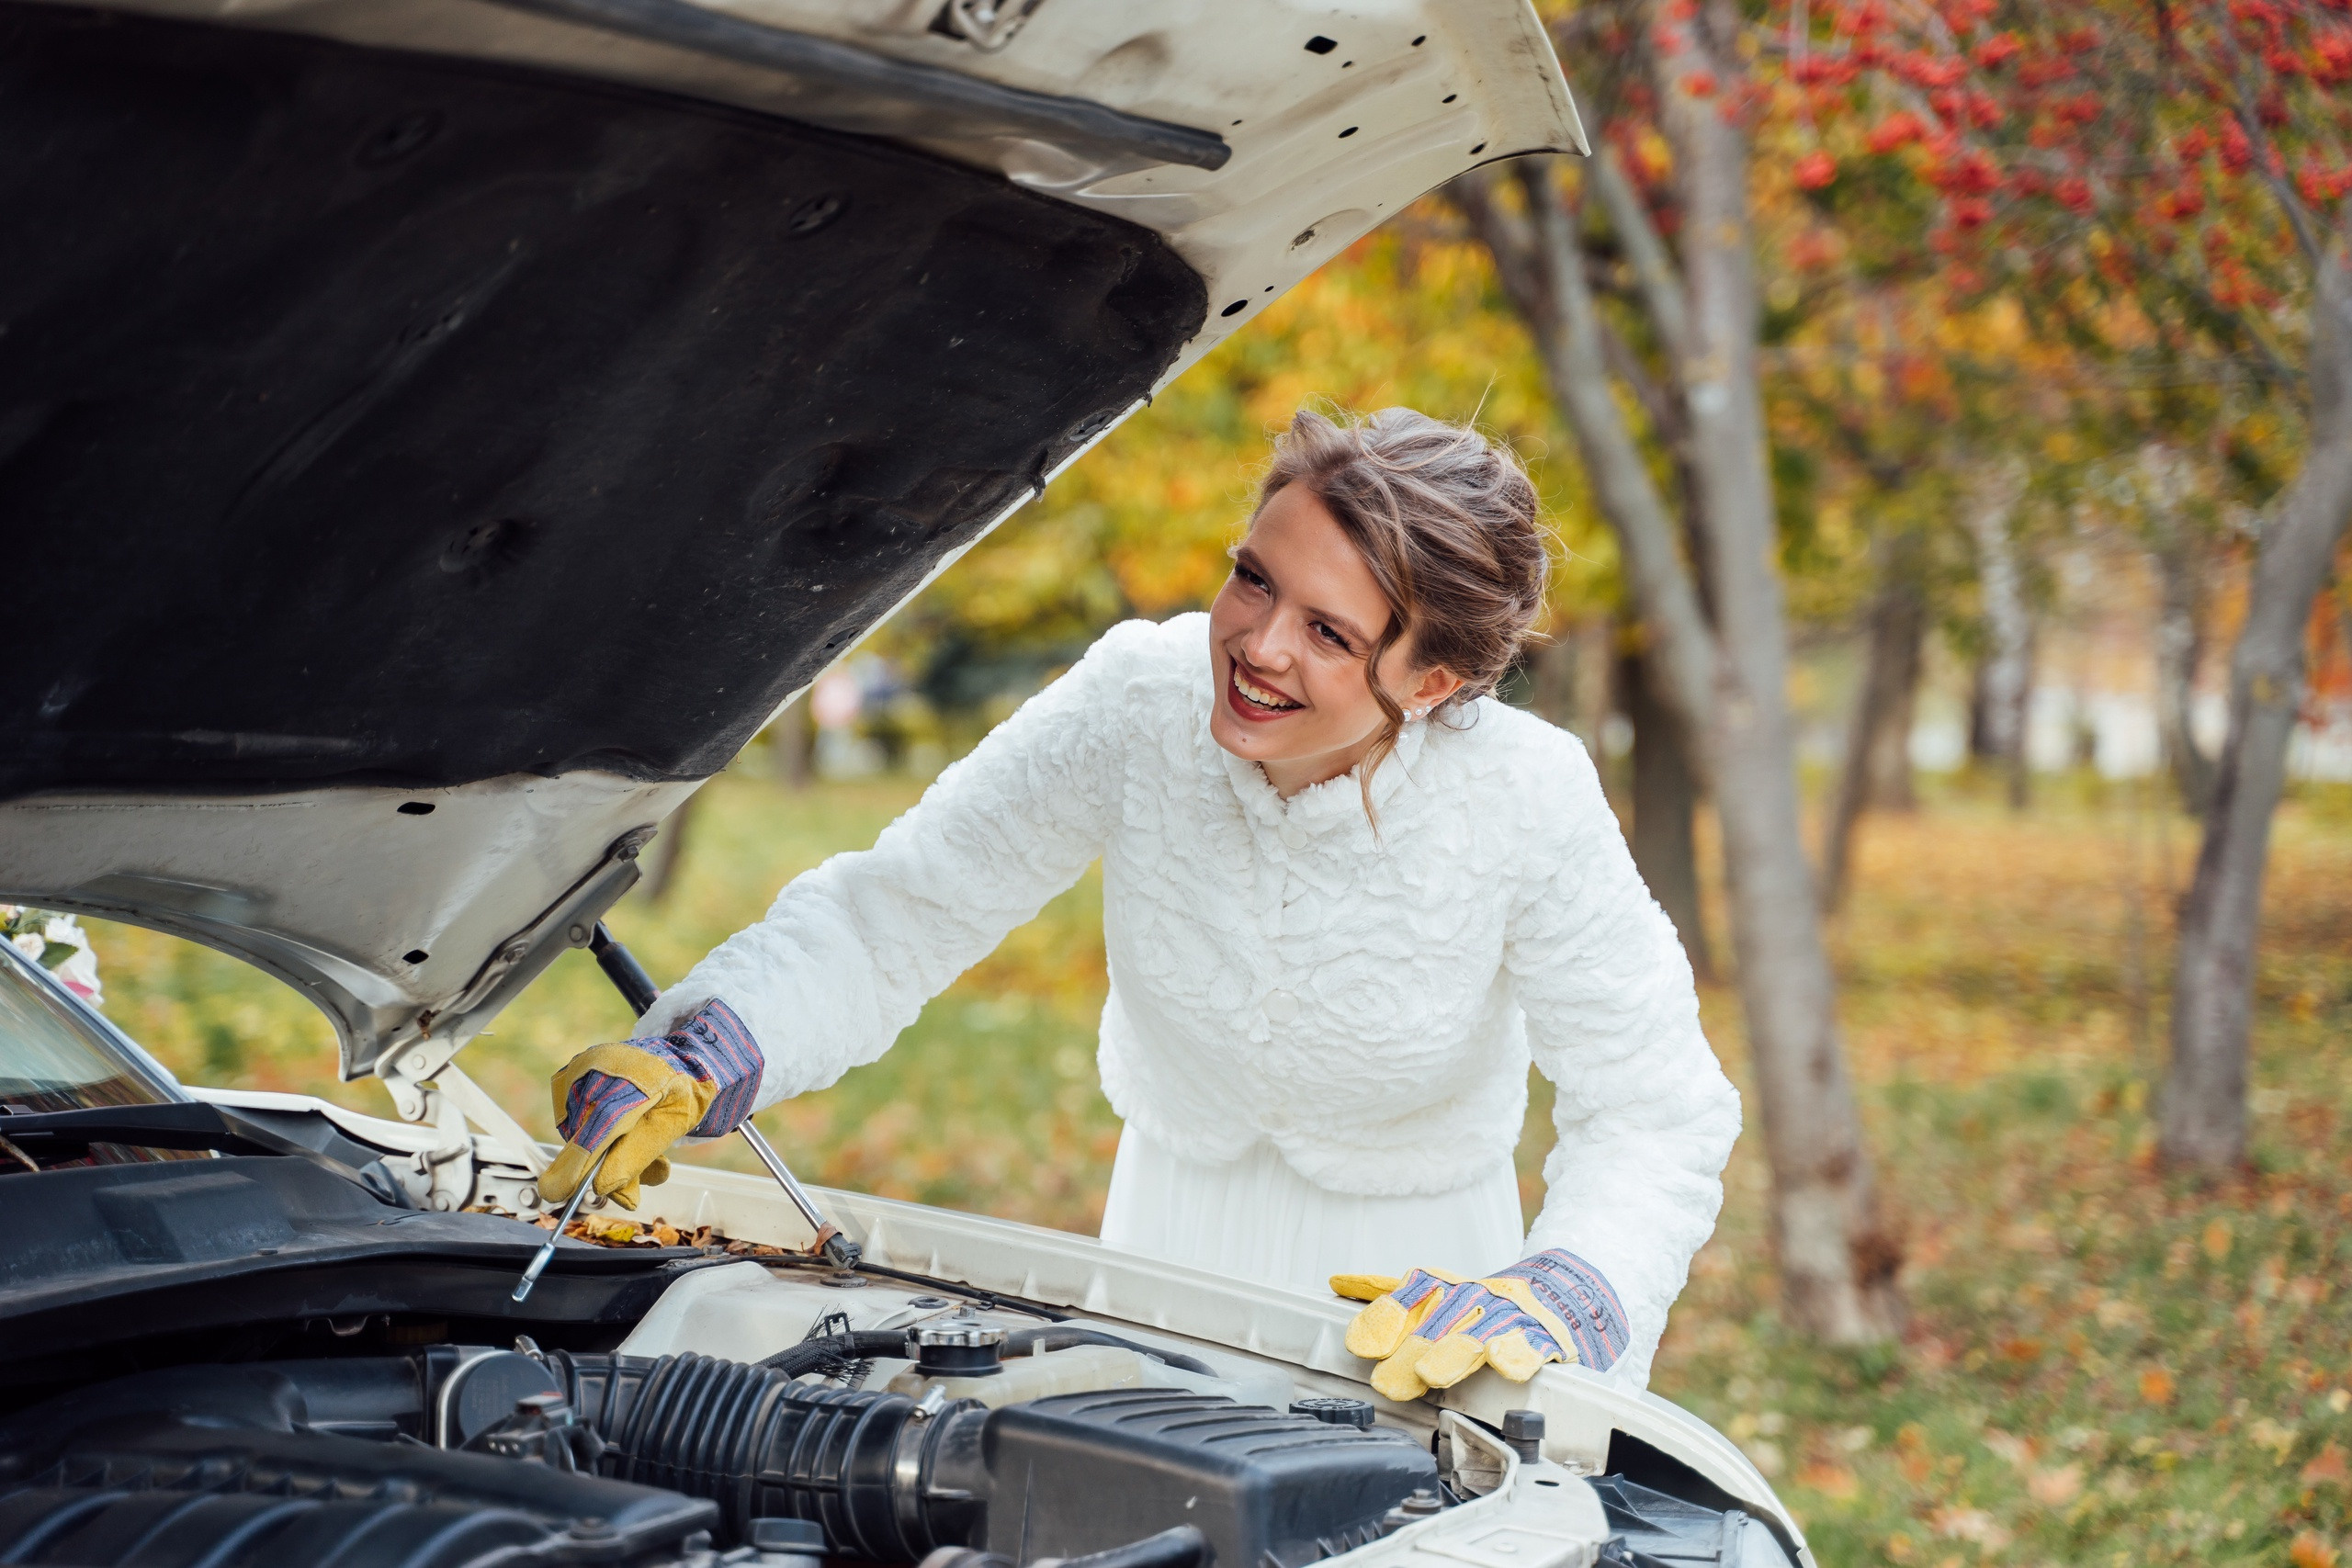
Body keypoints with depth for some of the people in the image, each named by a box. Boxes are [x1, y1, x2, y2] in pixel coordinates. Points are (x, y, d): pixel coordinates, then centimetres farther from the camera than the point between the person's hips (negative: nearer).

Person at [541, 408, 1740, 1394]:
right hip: (1170, 1231, 2)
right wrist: (698, 1056, -36)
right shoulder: (1138, 702, -25)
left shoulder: (1530, 805, -27)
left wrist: (1557, 1296, -42)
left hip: (1413, 1260, -1)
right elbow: (888, 915, -19)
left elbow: (1657, 1112, -22)